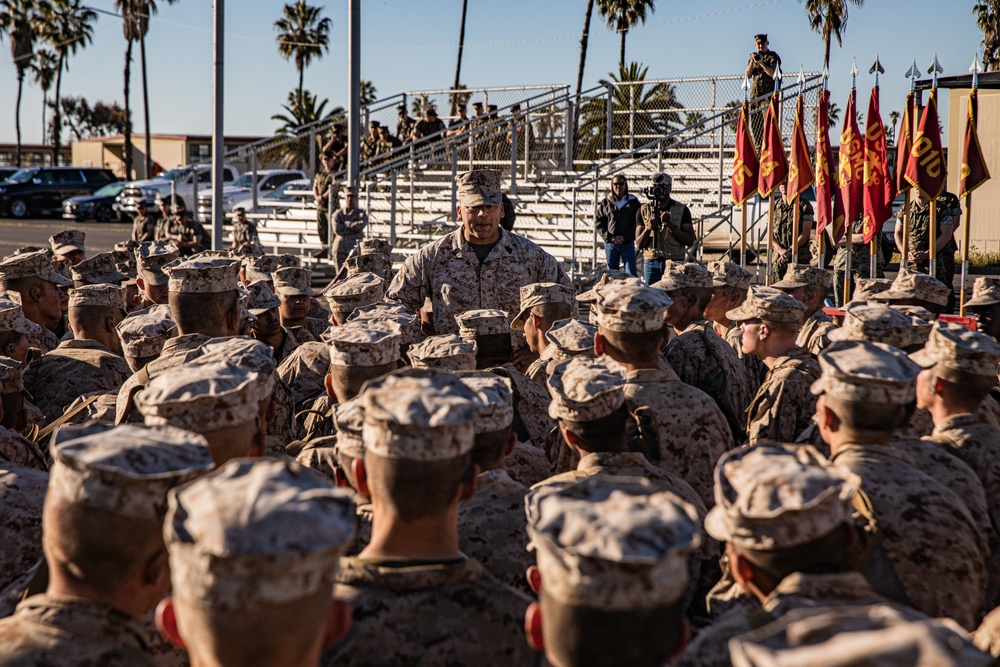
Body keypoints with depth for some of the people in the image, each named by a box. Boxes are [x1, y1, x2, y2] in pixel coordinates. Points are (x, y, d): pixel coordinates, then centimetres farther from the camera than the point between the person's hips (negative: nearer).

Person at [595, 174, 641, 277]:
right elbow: (598, 222, 5)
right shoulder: (604, 203, 6)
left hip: (628, 242, -1)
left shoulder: (633, 202, 4)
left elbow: (637, 223, 0)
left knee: (631, 273, -6)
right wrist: (608, 237, -7)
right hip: (610, 243, 1)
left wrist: (625, 237, -11)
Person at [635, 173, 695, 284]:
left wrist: (671, 225, -13)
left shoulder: (682, 210, 6)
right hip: (651, 263, 1)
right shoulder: (643, 210, 9)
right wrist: (648, 228, -14)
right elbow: (639, 244, 6)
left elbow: (690, 241, -1)